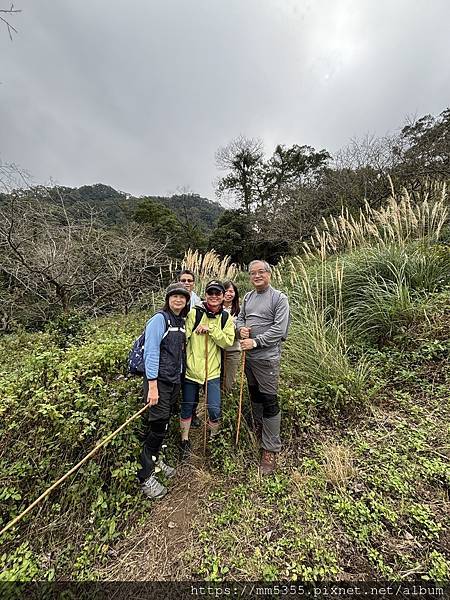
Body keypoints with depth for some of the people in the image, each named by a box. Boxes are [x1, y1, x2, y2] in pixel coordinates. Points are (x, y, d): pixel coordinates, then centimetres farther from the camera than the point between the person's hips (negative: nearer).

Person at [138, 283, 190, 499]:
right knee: (158, 425, -2)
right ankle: (146, 477, 16)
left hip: (175, 380, 7)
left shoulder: (182, 322, 10)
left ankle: (154, 459, 39)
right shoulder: (159, 319, -13)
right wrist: (152, 386, -19)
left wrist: (180, 378, 13)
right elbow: (151, 353, -17)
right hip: (159, 380, -7)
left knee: (164, 423, 18)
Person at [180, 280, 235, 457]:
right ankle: (185, 440, 41)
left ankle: (212, 439, 34)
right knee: (187, 408, 15)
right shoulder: (194, 313, -8)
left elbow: (228, 342, -10)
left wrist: (211, 328, -20)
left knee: (214, 410, 1)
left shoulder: (227, 319, 0)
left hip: (212, 371, 1)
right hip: (191, 369, 0)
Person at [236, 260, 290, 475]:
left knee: (269, 401, 2)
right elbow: (239, 317, 17)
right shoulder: (248, 297, 9)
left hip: (267, 357, -6)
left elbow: (279, 329, -17)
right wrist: (241, 328, -5)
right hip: (248, 355, 6)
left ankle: (271, 449, 17)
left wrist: (256, 341, -20)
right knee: (254, 394, 22)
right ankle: (259, 427, 45)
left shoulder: (279, 298, -10)